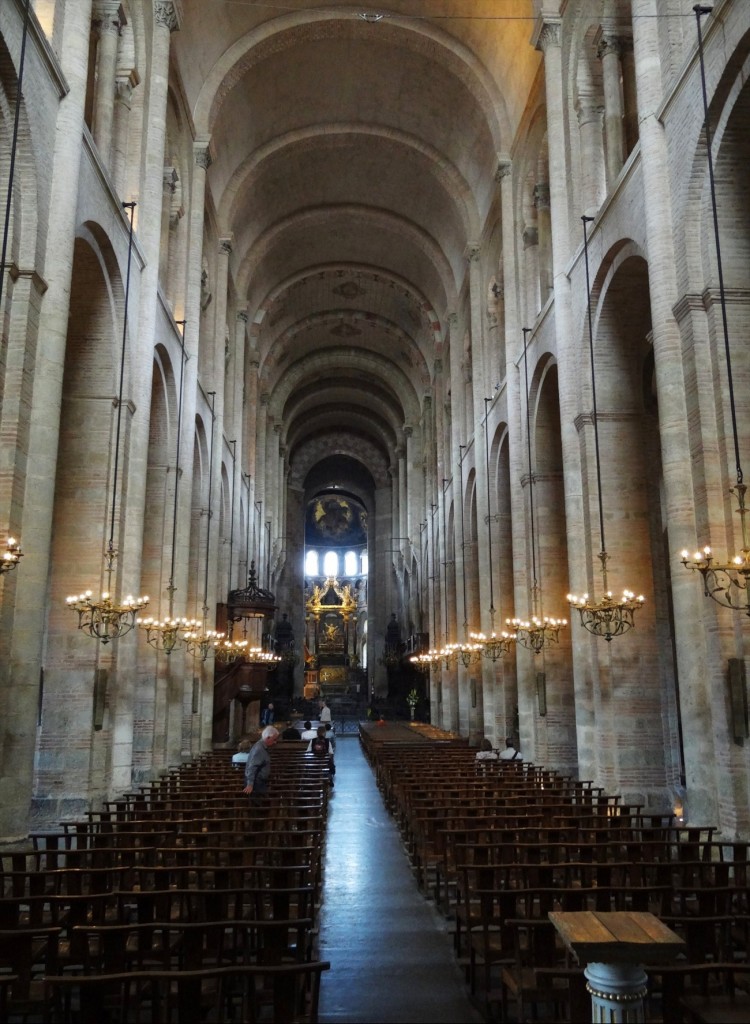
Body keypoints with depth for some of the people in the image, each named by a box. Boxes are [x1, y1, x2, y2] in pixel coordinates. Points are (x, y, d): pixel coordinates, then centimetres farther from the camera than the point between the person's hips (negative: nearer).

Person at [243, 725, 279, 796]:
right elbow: (252, 768, -24)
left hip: (260, 783, 10)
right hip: (256, 784, -10)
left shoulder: (264, 748, 12)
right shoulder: (259, 749, -19)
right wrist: (250, 785, -28)